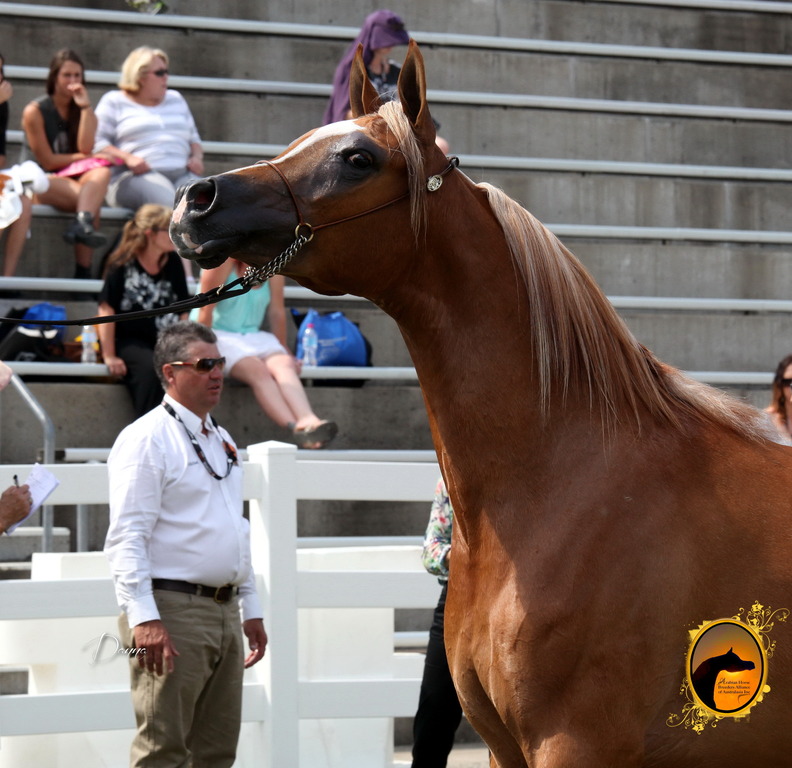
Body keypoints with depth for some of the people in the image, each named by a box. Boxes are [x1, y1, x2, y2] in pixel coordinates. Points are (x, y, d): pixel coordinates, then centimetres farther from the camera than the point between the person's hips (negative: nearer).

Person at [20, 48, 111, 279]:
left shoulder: (81, 110, 14)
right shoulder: (35, 112, -3)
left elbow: (85, 148, -5)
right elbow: (47, 161, -7)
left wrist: (85, 107, -7)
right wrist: (83, 157, -4)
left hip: (73, 179, 5)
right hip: (40, 181, -5)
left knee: (101, 172, -32)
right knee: (92, 199, -34)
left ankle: (82, 223, -54)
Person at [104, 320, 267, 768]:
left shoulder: (221, 441, 19)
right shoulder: (147, 439, -8)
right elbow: (127, 537, -16)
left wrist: (251, 608, 21)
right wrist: (144, 617, -24)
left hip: (224, 611, 9)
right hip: (172, 612, -9)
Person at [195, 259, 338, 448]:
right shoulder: (223, 262, -11)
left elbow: (277, 312, 9)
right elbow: (206, 310, -10)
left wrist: (285, 352, 13)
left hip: (254, 336, 5)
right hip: (219, 335, -5)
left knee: (284, 366, -27)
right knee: (258, 370, -32)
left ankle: (308, 420, -53)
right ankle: (295, 427, -52)